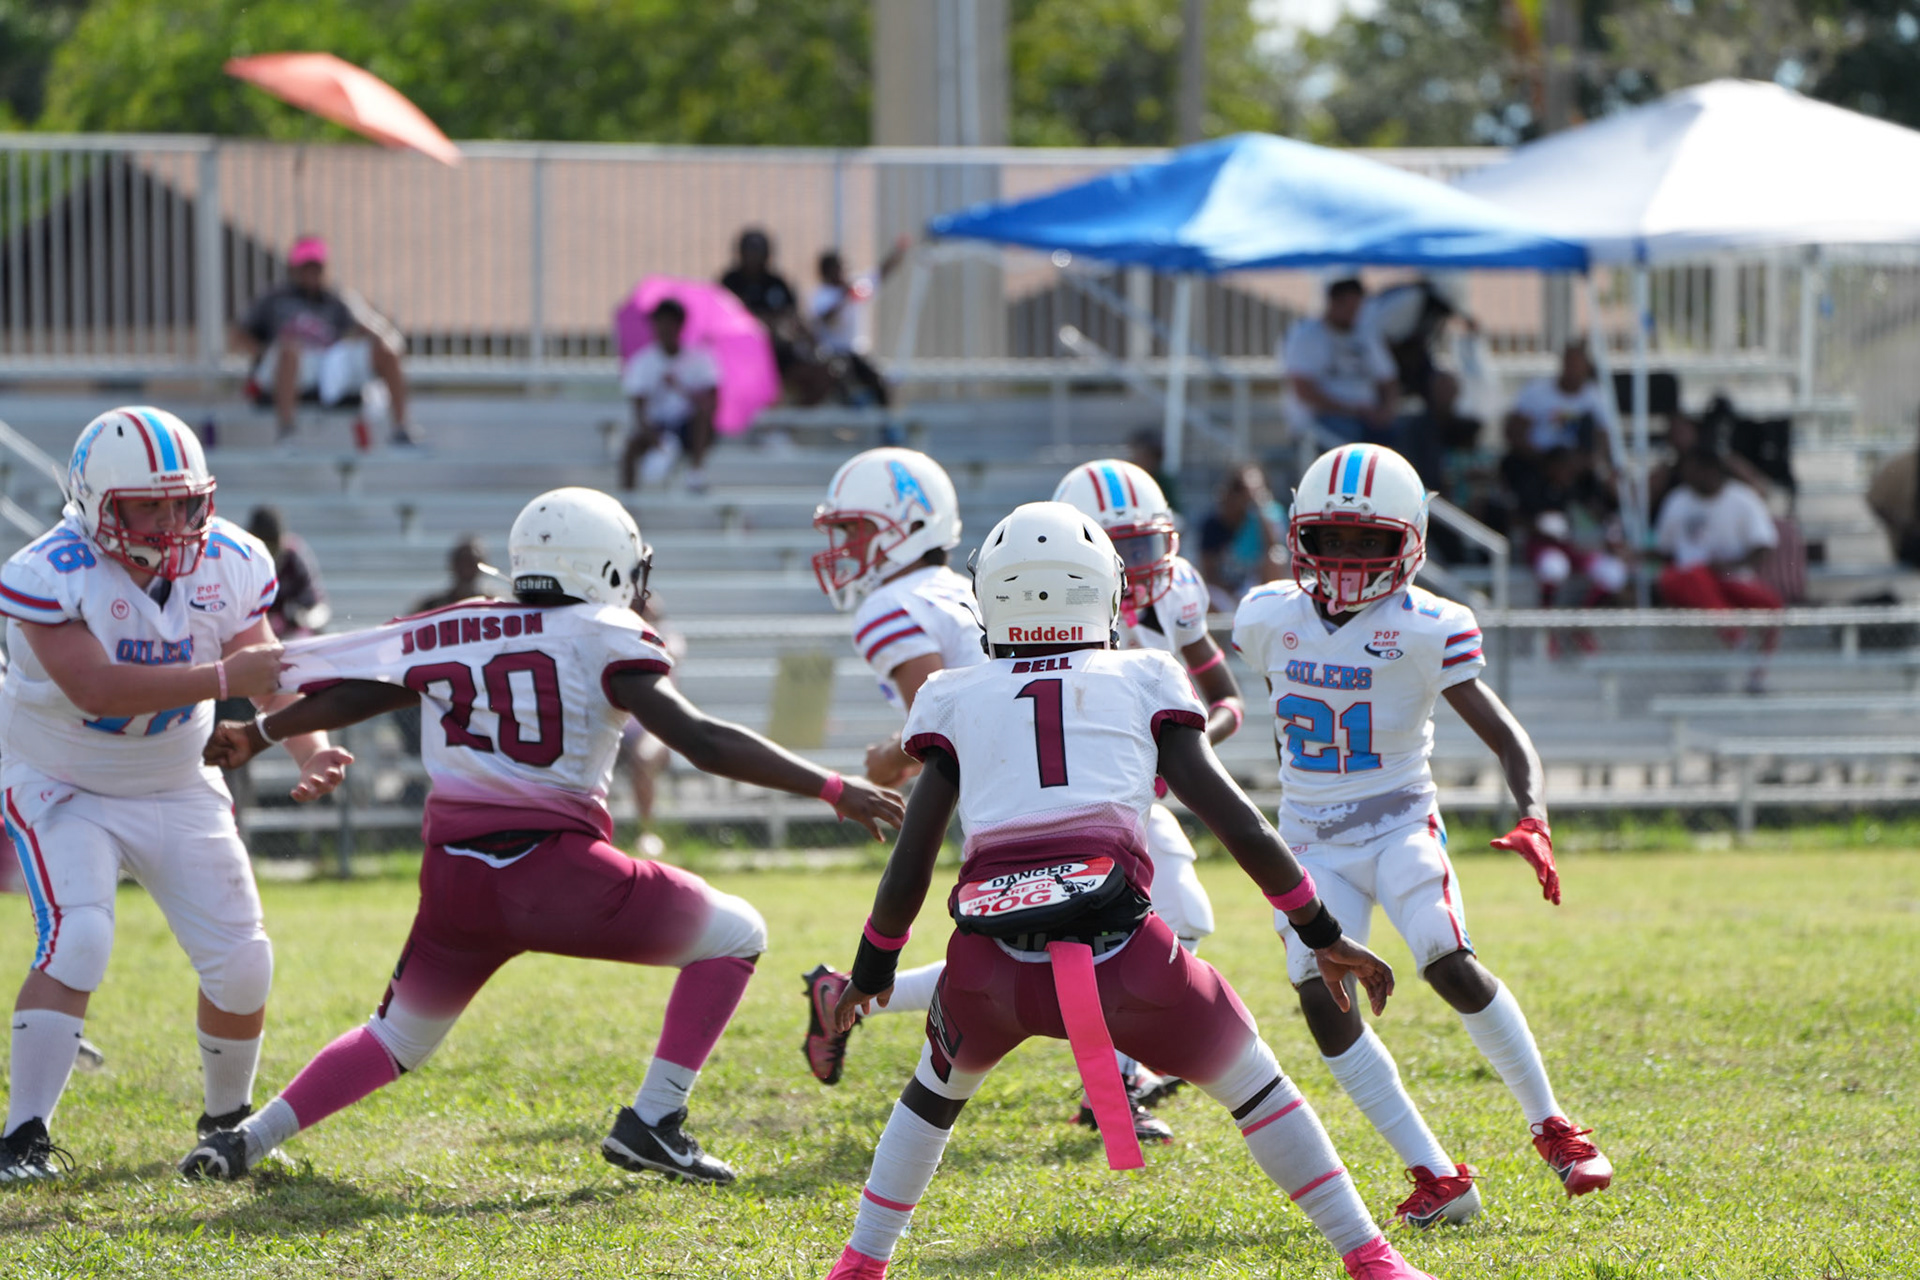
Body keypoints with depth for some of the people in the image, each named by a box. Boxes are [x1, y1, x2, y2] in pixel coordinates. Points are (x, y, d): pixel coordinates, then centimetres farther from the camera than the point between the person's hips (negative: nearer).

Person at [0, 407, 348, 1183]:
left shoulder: (228, 565, -12)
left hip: (177, 790, 4)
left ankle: (227, 1120, 24)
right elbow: (95, 688, -38)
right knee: (75, 944, -25)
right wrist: (224, 677, -44)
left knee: (239, 962, -1)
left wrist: (311, 751, -26)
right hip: (63, 790, -4)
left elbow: (269, 676, -6)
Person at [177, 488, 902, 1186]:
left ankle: (245, 1139, 12)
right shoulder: (604, 638, -2)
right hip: (555, 873, -5)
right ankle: (651, 1124, 6)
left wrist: (256, 737, 39)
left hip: (454, 878, 5)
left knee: (395, 1038, 26)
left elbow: (354, 692, 22)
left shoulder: (453, 633, 12)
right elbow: (701, 741, -10)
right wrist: (832, 791, -7)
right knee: (735, 936, 11)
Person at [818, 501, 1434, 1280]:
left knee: (940, 1086, 34)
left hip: (993, 956, 1)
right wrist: (1324, 935, 21)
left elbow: (911, 858, 18)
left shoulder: (957, 700, 20)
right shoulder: (1144, 685, 18)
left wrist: (872, 970, 33)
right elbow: (1236, 821, 14)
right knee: (1250, 1084, 22)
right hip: (1120, 949, -1)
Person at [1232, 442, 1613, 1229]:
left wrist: (1533, 822, -30)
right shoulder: (1272, 619, 0)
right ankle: (1436, 1178, -12)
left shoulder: (1423, 632, -13)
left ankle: (1551, 1128, -6)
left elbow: (1508, 741, -14)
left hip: (1398, 825, -4)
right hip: (1311, 842, 4)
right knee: (1323, 1000, -17)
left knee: (1450, 966, -26)